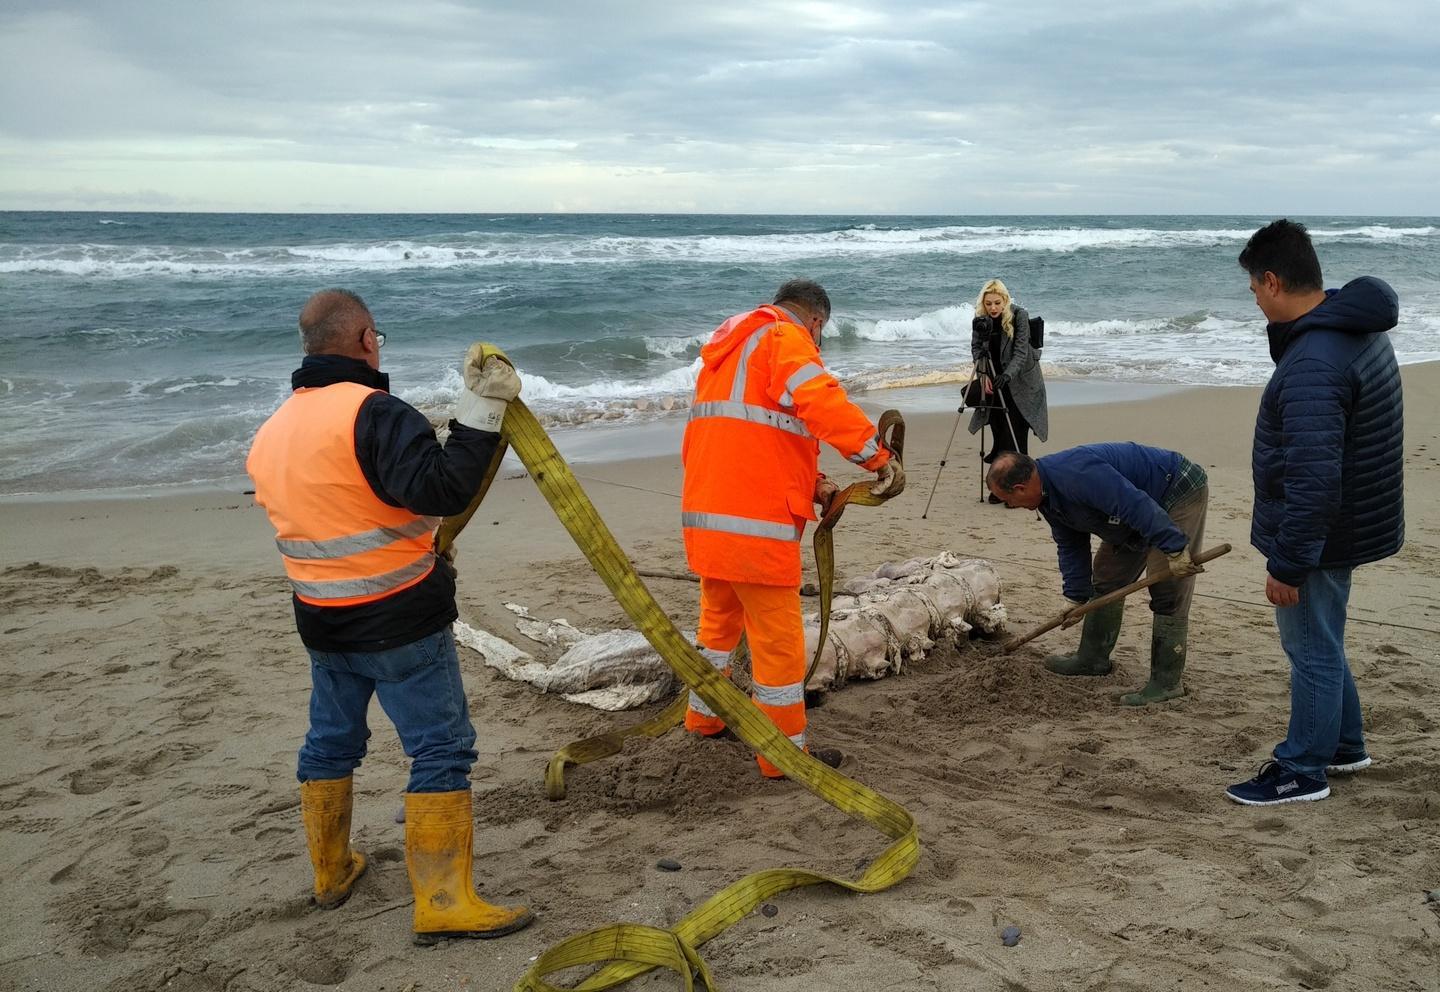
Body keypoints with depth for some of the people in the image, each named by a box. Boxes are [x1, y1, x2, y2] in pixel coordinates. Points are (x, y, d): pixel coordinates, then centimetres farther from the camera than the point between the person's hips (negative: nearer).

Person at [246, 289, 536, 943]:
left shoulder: (273, 430, 8)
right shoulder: (373, 412, -19)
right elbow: (443, 489, -29)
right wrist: (481, 409, -22)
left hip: (321, 619, 8)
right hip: (398, 619, -8)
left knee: (330, 741, 21)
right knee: (441, 747, -2)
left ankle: (331, 871, 37)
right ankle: (442, 901, 0)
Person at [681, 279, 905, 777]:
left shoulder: (728, 349, 24)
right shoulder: (784, 336, -5)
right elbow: (821, 401, -24)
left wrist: (811, 483, 17)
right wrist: (879, 456, -20)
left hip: (705, 514, 9)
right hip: (755, 523, -9)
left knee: (719, 619, 26)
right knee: (778, 636, 2)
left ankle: (704, 717, 42)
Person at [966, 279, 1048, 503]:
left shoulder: (1019, 316, -16)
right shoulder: (980, 320, -5)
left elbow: (1021, 351, -21)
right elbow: (976, 348, -3)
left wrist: (1007, 374, -36)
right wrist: (983, 375, -21)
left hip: (1020, 382, -3)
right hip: (994, 383, 3)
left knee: (1016, 435, -8)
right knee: (999, 432, 3)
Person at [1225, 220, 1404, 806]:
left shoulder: (1313, 365, -29)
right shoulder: (1358, 330, 5)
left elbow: (1313, 481, -30)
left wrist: (1285, 562, -22)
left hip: (1315, 534, -10)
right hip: (1347, 522, 10)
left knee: (1312, 650, 4)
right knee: (1321, 643, 23)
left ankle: (1303, 771, 19)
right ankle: (1344, 746, 38)